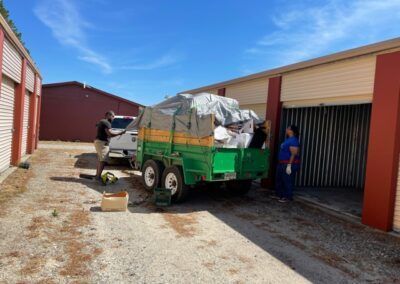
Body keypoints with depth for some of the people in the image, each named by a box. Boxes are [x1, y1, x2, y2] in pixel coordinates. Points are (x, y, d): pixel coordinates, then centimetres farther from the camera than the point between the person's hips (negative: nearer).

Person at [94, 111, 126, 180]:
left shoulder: (101, 121, 18)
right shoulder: (106, 123, -15)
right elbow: (110, 134, -23)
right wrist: (120, 133, -17)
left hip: (98, 141, 11)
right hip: (102, 143, -11)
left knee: (100, 160, 16)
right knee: (103, 160, -13)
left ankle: (97, 175, 22)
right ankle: (98, 176, -16)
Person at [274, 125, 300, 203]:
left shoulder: (293, 141, -16)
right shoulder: (288, 139, 15)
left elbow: (293, 154, -22)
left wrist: (289, 165, -24)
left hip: (289, 164, -11)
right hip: (282, 164, 11)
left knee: (287, 181, -2)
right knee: (279, 180, 17)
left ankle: (288, 197, 9)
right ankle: (279, 195, 30)